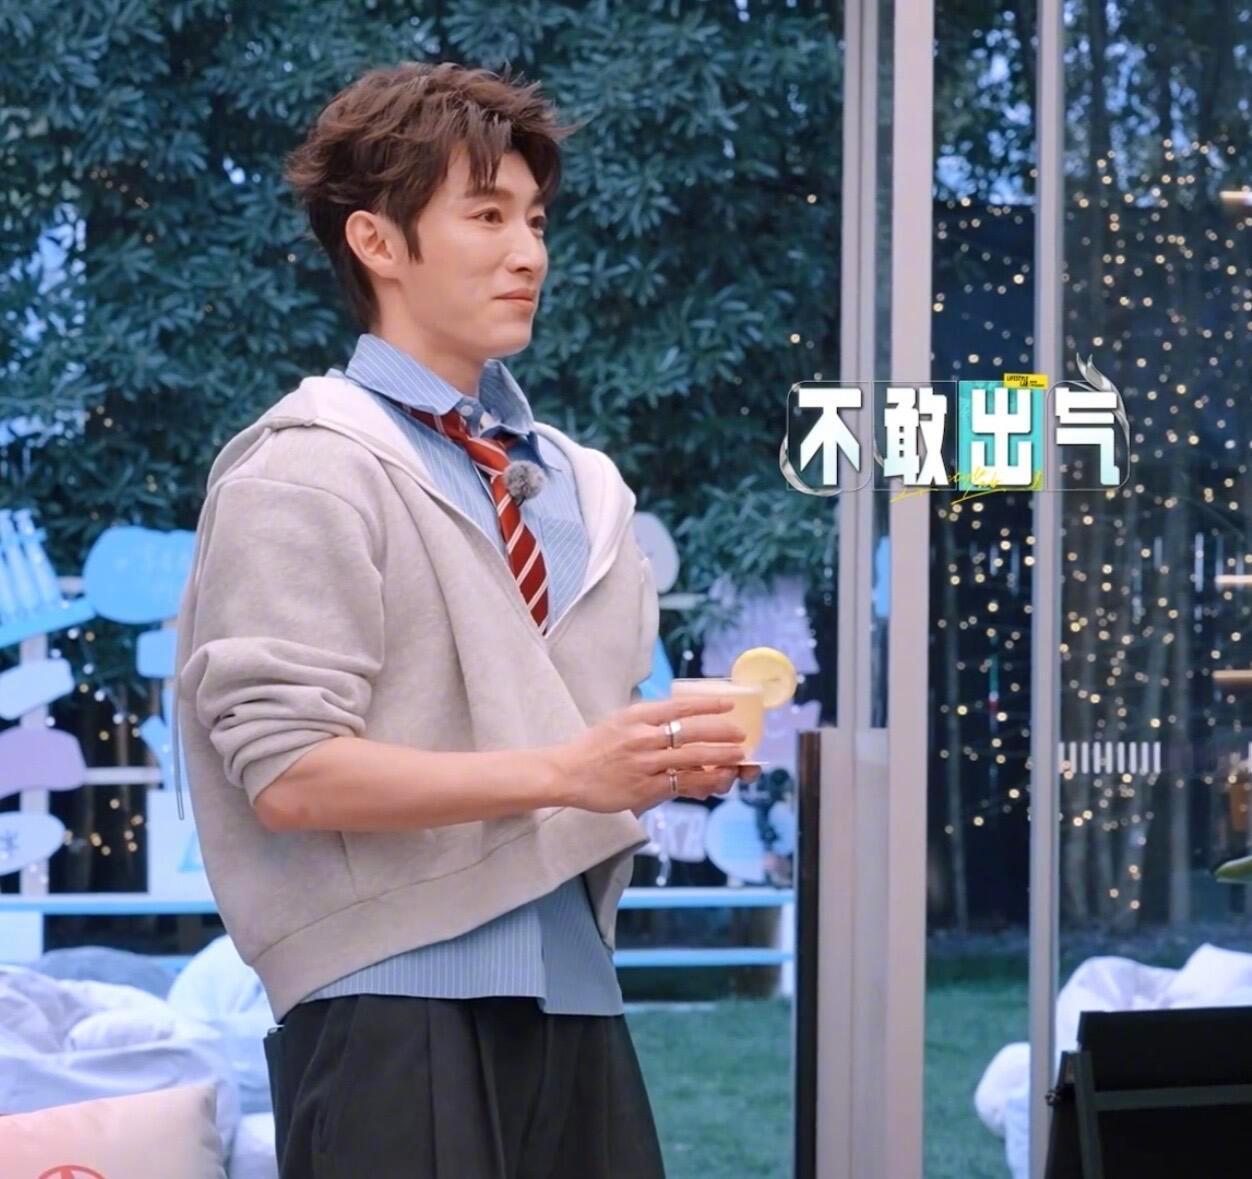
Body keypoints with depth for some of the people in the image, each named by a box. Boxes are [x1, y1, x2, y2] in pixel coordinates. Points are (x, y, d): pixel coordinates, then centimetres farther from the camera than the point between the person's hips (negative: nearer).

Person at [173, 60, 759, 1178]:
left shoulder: (576, 483, 17)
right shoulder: (309, 474, -7)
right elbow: (289, 774, -16)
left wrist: (670, 753, -1)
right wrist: (561, 772, -22)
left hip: (570, 982, 7)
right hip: (398, 1000, -7)